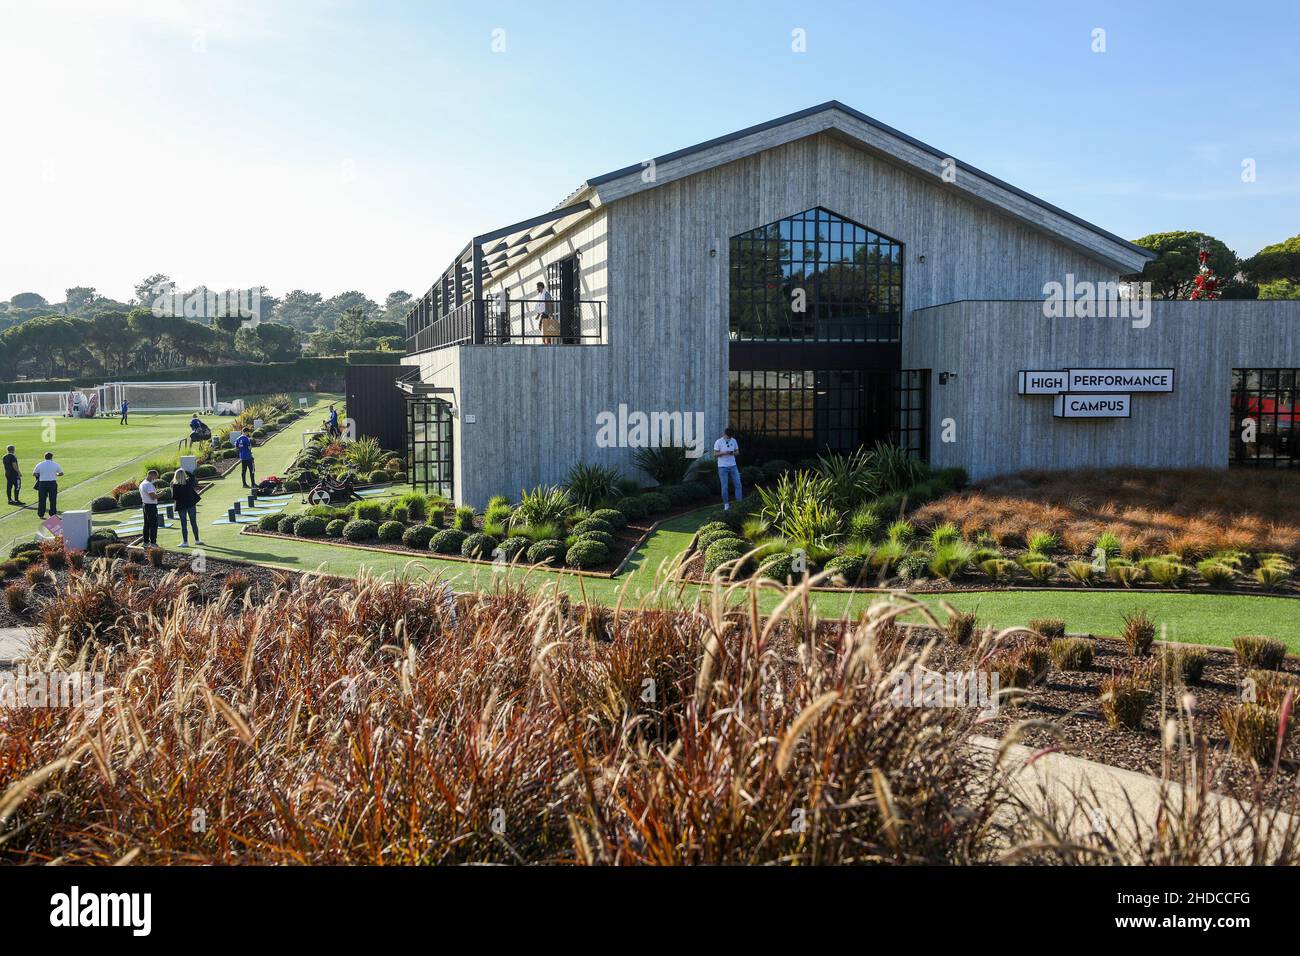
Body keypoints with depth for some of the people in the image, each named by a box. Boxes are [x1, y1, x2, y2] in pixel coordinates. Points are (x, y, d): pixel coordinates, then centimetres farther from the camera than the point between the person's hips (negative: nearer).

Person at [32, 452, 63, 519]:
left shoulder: (40, 465, 0)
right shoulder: (56, 465, 0)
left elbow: (34, 473, 7)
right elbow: (61, 473, 9)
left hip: (42, 483, 1)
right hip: (52, 483, -1)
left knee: (42, 499, 8)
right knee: (53, 499, 6)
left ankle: (41, 514, 10)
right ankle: (52, 514, 7)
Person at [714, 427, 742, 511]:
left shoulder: (734, 441, 3)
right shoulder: (718, 442, -7)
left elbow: (737, 452, 10)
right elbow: (715, 454, -6)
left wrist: (733, 453, -13)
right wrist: (723, 453, -23)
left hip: (733, 466, 3)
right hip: (722, 467, -3)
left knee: (738, 485, -2)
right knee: (724, 486, 0)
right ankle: (726, 504, 12)